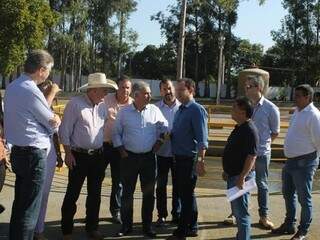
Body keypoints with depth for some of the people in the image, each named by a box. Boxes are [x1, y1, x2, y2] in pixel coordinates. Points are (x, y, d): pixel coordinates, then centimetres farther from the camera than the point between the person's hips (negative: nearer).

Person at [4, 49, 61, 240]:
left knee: (19, 203, 20)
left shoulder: (13, 86, 9)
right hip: (33, 154, -9)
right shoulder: (31, 91, -19)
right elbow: (53, 123, -8)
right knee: (30, 209, -1)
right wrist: (56, 120, 11)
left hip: (18, 151, 9)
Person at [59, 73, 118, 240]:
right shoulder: (75, 104, -11)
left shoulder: (102, 106, 6)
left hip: (98, 156, 6)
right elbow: (65, 130, -10)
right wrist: (68, 154, -12)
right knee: (72, 194, 2)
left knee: (95, 194, 12)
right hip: (79, 156, -5)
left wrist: (103, 153, 12)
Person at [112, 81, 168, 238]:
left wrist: (157, 144, 4)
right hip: (129, 157, -1)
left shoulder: (154, 110, 0)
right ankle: (126, 226, 18)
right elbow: (116, 133, 5)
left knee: (148, 193, 7)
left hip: (149, 157, 1)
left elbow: (164, 129, 11)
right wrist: (122, 151, -2)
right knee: (127, 193, 6)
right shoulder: (124, 112, -1)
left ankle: (147, 226, 20)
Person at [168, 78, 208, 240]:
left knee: (186, 194, 1)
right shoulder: (180, 109, 12)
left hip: (189, 159, -9)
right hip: (178, 158, 9)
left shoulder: (196, 110, -14)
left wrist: (200, 161, -24)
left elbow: (202, 139, -20)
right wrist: (168, 135, 7)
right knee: (183, 193, 17)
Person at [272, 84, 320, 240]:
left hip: (304, 163, -9)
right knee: (288, 194, 20)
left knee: (304, 198, 4)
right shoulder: (297, 111, 10)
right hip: (291, 161, 9)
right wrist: (291, 156, 16)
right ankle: (289, 224, 36)